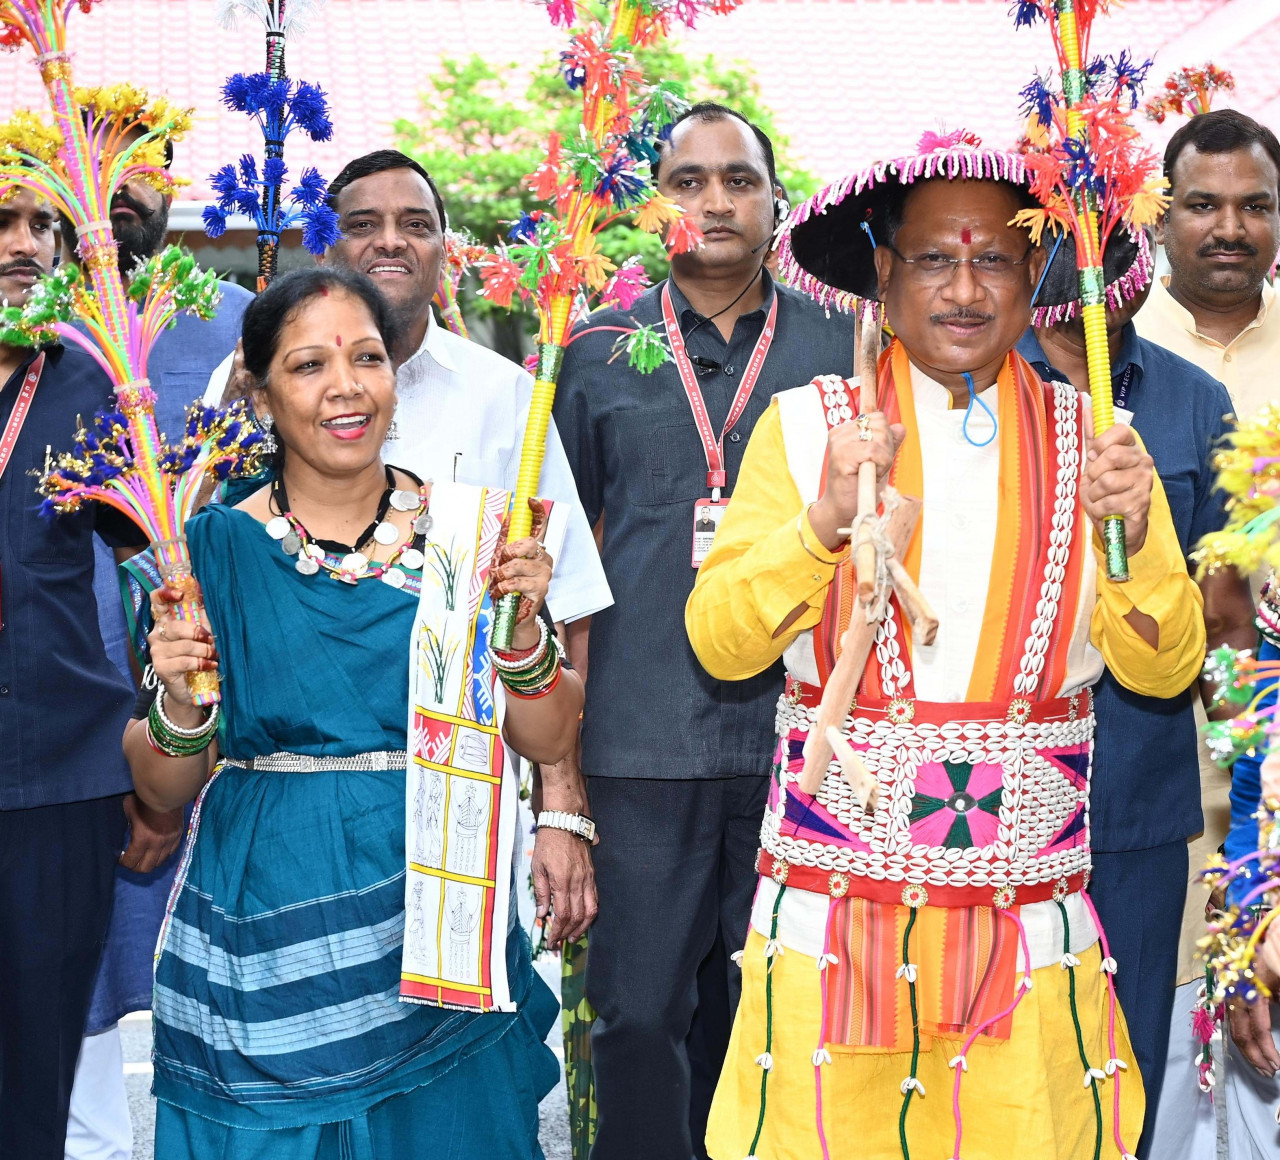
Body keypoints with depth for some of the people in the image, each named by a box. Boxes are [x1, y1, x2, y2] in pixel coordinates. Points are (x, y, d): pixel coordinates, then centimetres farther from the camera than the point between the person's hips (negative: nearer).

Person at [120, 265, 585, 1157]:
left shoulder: (470, 531, 0)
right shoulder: (217, 548, -2)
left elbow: (549, 741, 2)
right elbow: (166, 791, 3)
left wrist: (521, 627, -14)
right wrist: (180, 703, -16)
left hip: (441, 925, 1)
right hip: (265, 941, -1)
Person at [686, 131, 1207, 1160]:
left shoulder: (1091, 440, 4)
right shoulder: (805, 426, 0)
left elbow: (1164, 669, 2)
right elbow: (720, 645, -6)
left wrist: (1133, 535, -17)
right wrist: (823, 522, -21)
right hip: (832, 916, -1)